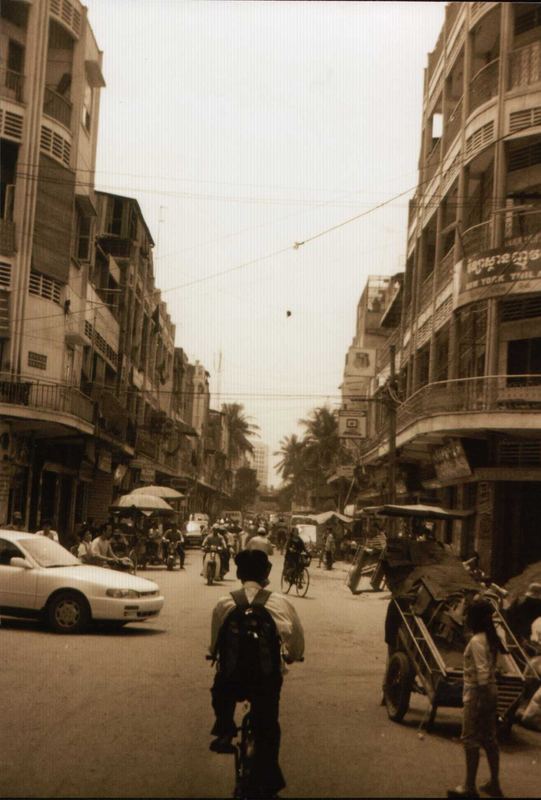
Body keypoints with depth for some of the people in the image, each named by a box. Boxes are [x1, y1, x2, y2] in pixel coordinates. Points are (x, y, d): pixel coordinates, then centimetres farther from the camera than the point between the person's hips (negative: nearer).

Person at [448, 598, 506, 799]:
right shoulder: (491, 638, 7)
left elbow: (482, 673, -22)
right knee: (489, 739, 14)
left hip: (477, 694, -9)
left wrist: (480, 699, -20)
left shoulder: (476, 641, -18)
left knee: (470, 739, -1)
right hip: (491, 692, 9)